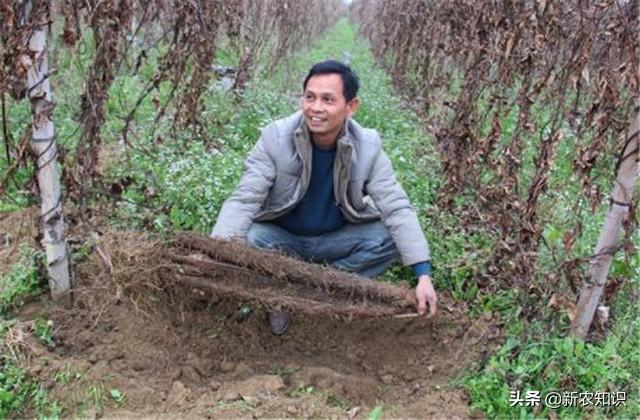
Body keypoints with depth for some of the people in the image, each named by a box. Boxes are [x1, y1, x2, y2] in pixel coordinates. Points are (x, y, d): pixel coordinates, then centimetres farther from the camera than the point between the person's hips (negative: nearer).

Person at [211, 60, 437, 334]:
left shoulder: (368, 147, -17)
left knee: (390, 239, -23)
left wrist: (423, 275, -29)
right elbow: (244, 199, -25)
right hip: (281, 239, -1)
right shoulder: (275, 137, -21)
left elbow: (397, 209, -19)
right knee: (248, 239, -32)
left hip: (334, 240, 1)